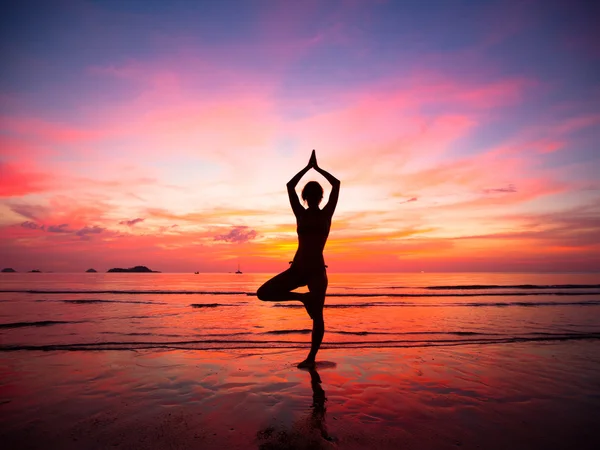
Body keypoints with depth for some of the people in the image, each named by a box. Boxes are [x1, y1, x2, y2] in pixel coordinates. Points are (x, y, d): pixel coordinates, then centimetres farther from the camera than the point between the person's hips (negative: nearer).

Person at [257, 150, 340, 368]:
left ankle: (311, 357, 10)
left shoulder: (326, 214, 4)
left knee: (317, 316, -4)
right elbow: (290, 186, 6)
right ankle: (304, 297, 6)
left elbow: (336, 184, -1)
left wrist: (317, 168, 8)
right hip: (298, 268, 3)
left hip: (317, 270, -3)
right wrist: (309, 167, 11)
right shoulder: (301, 214, 9)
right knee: (263, 293, -8)